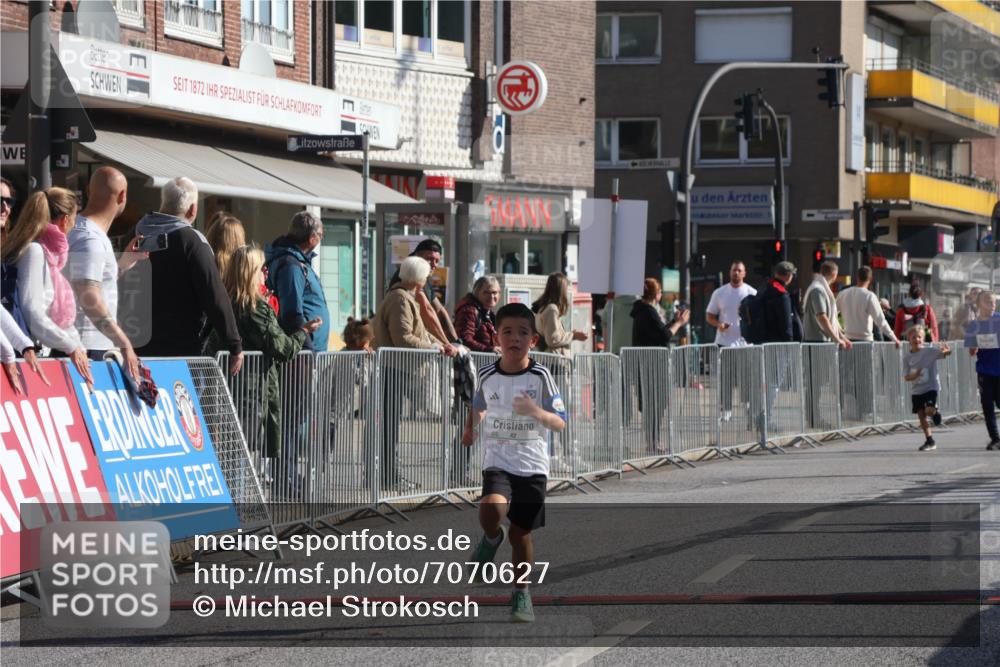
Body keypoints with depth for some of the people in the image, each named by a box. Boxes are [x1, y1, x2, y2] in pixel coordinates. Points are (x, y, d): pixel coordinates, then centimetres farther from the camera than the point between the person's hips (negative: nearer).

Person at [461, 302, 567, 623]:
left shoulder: (540, 377, -8)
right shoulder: (487, 376, -1)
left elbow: (560, 423, -12)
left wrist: (537, 412, -29)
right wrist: (470, 428, 13)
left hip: (533, 466, 0)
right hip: (497, 461, 0)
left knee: (522, 531, 6)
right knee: (491, 510, -28)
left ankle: (521, 593, 25)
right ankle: (491, 539, 8)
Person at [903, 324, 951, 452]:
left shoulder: (929, 351, -7)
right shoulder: (907, 357, 1)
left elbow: (947, 352, -13)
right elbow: (906, 377, 0)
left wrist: (946, 351, -38)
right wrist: (914, 375, -22)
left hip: (931, 387, -4)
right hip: (916, 390, 4)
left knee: (929, 410, -22)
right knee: (921, 415, 5)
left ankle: (935, 413, 16)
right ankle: (930, 441, 16)